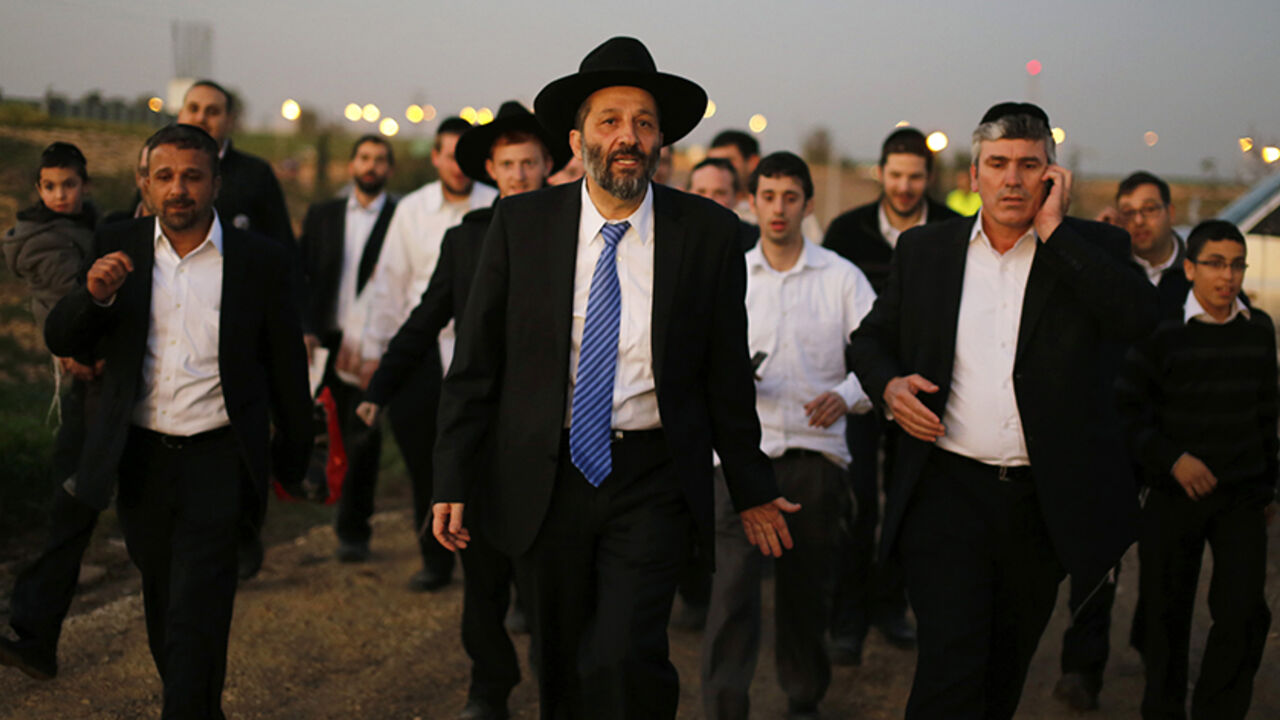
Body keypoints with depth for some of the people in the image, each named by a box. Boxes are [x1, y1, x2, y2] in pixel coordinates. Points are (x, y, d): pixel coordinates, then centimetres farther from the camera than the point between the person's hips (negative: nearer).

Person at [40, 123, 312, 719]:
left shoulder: (259, 261, -3)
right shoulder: (117, 248, 3)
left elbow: (286, 367, 5)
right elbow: (61, 340, 0)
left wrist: (293, 459, 11)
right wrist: (94, 294, -21)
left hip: (218, 462, -3)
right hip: (139, 460, 4)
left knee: (197, 614, -9)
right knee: (162, 607, 16)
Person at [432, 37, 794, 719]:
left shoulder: (708, 232, -2)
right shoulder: (520, 222, 0)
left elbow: (727, 374, 5)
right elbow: (475, 362, 2)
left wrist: (752, 491, 11)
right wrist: (451, 481, -2)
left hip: (653, 483, -2)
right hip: (544, 478, 2)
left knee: (624, 660, -17)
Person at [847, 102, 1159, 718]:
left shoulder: (1091, 249, 1)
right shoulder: (924, 249, 6)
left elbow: (1138, 318, -18)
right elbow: (871, 337, 16)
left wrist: (1053, 229, -15)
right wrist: (888, 384, -7)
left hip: (1044, 503, 1)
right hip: (948, 491, -1)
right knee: (950, 665, -12)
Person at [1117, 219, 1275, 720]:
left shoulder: (1259, 330, 5)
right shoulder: (1161, 333, -7)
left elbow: (1265, 413, 14)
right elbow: (1127, 410, -7)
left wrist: (1267, 485, 17)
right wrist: (1171, 459, -18)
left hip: (1241, 496, 2)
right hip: (1175, 496, -2)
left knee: (1244, 614, -8)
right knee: (1167, 617, 7)